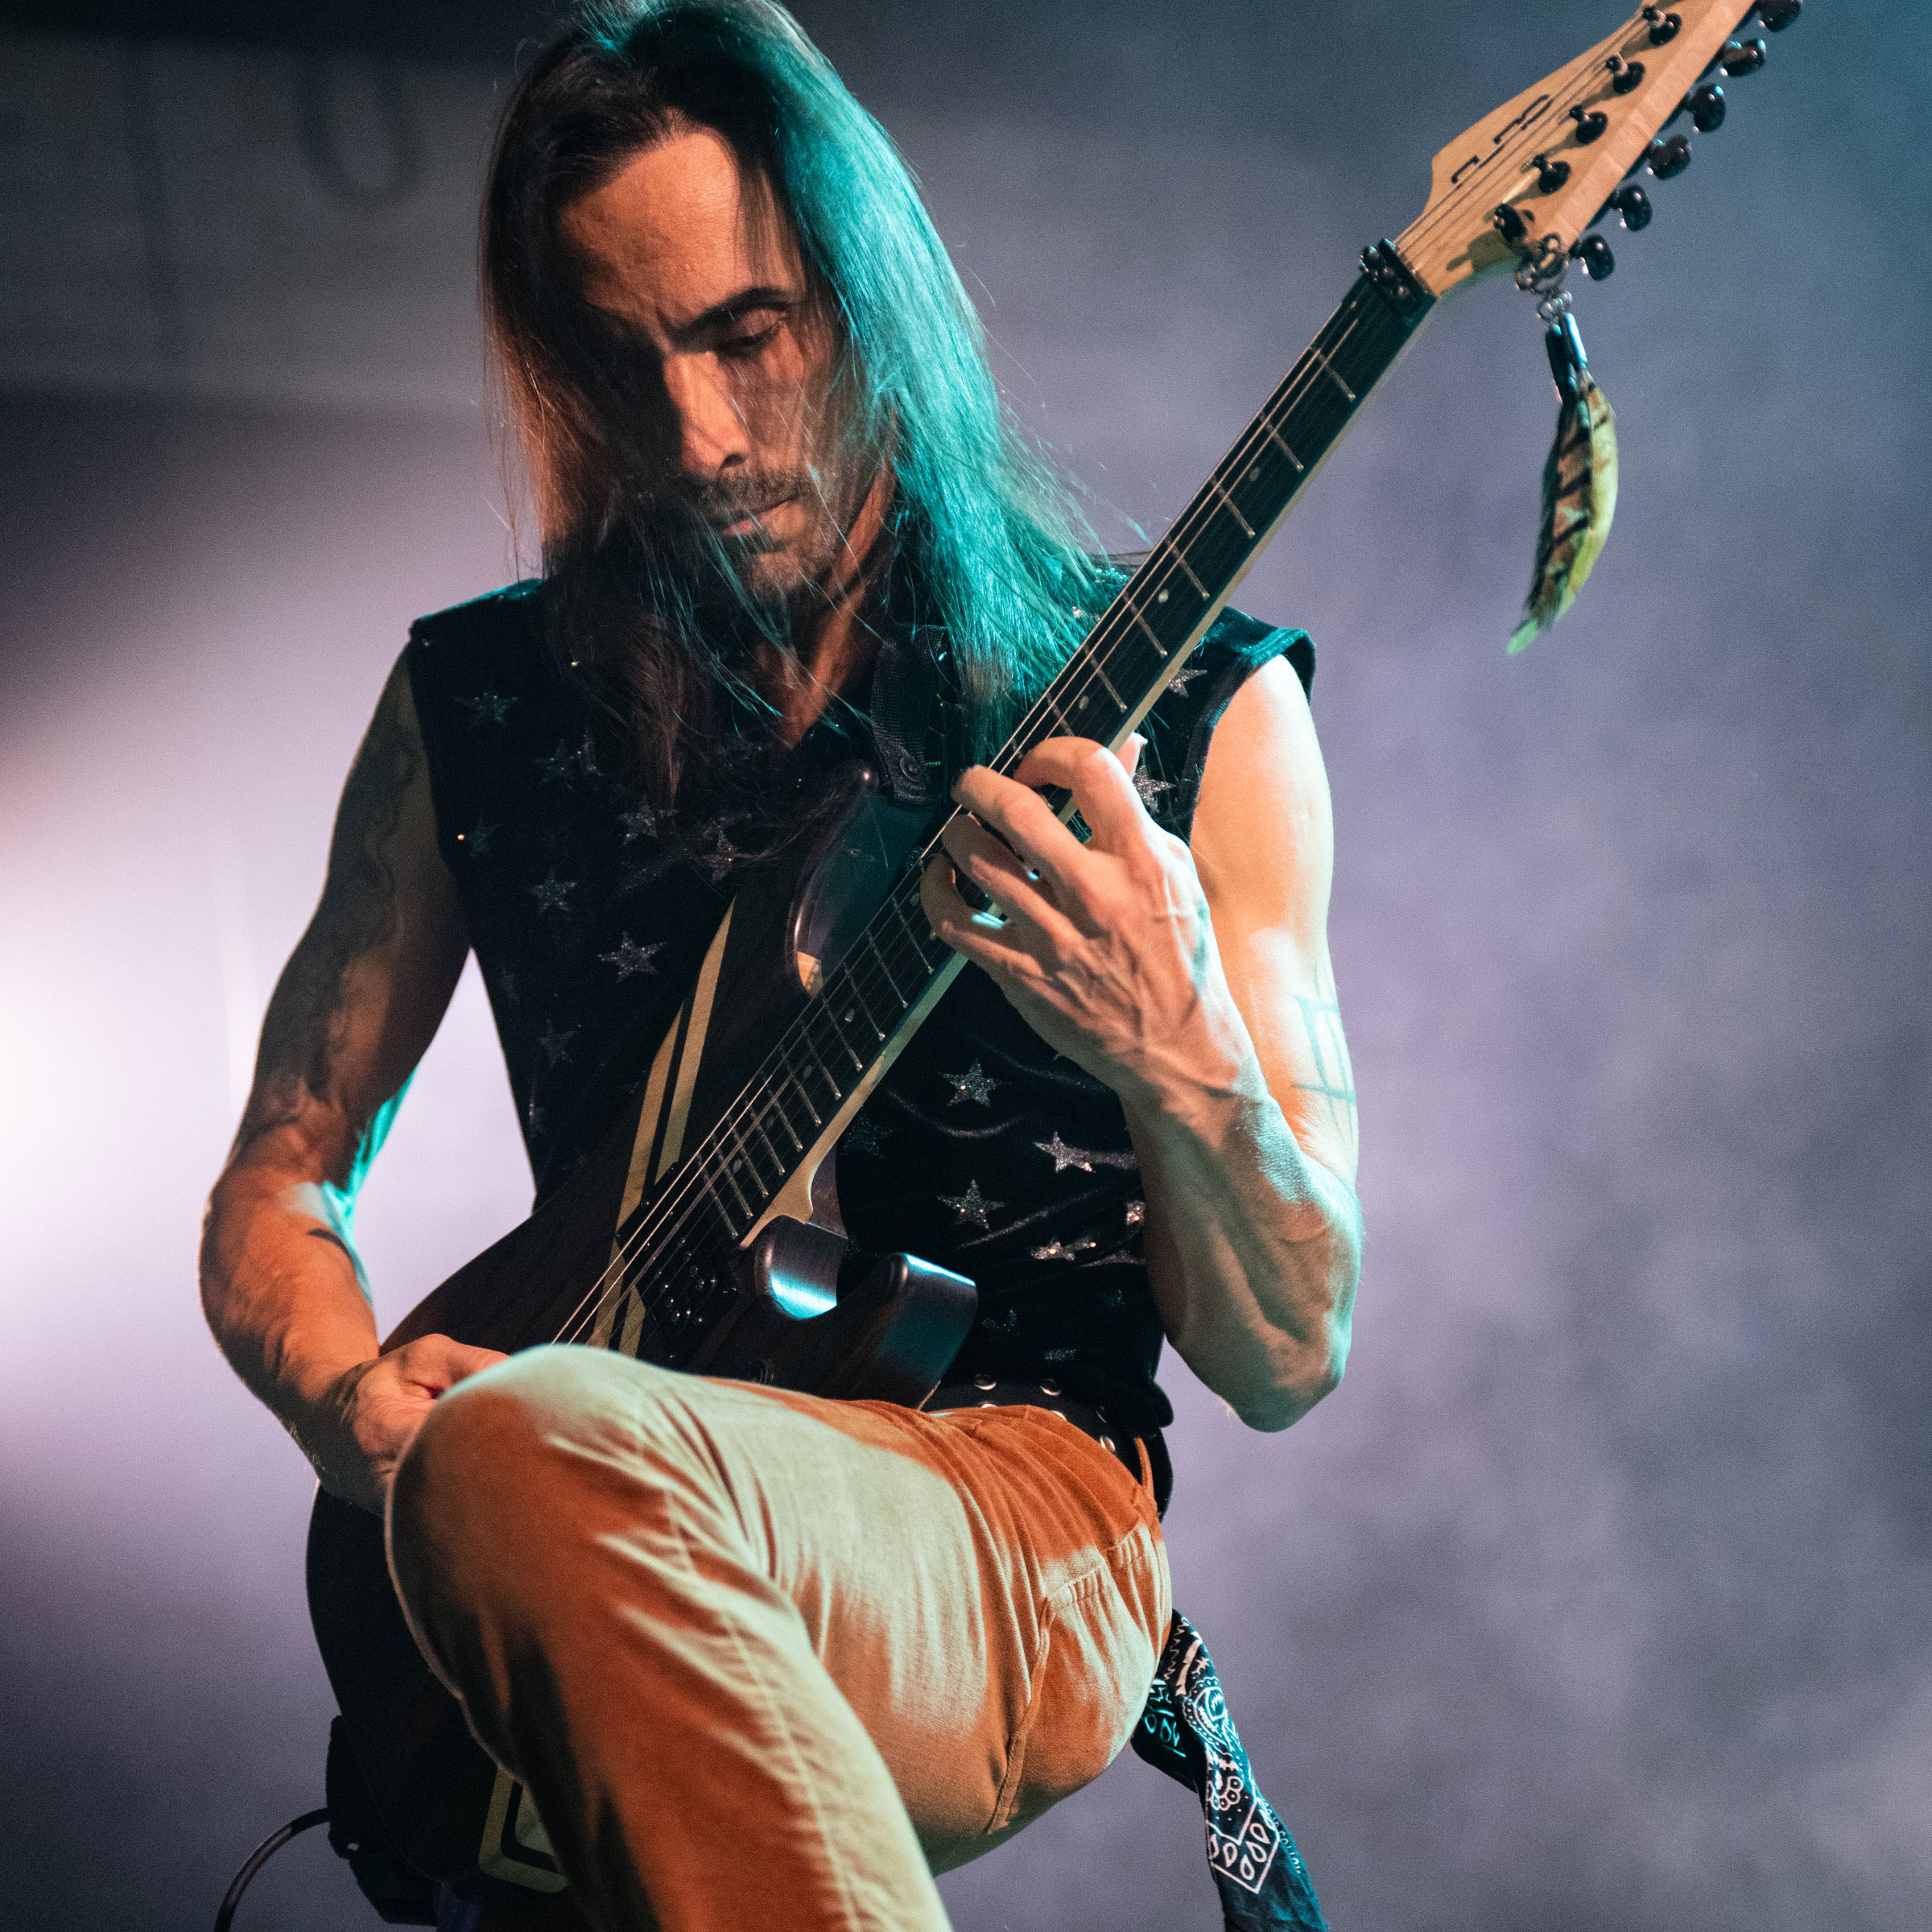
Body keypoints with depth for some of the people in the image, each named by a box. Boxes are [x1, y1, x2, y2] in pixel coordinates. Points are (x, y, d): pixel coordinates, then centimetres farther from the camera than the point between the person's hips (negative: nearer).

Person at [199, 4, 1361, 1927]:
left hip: (1028, 1522, -2)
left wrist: (1184, 1075, -20)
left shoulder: (1190, 707, 2)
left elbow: (1284, 1361, 2)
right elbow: (278, 1184, 18)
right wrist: (359, 1395, -6)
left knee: (538, 1459, -35)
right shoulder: (477, 703, 10)